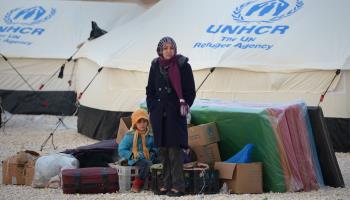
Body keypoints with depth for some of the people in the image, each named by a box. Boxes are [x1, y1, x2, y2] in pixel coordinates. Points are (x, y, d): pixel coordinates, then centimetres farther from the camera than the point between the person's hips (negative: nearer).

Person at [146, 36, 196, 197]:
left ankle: (178, 186, -7)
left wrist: (184, 105, -9)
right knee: (163, 150, 7)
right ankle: (166, 184, 14)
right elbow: (150, 90, 16)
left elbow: (190, 91, -1)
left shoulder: (183, 65, -3)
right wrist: (152, 109, 6)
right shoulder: (155, 66, 9)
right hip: (159, 114, 5)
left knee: (175, 149, -9)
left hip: (175, 114, -5)